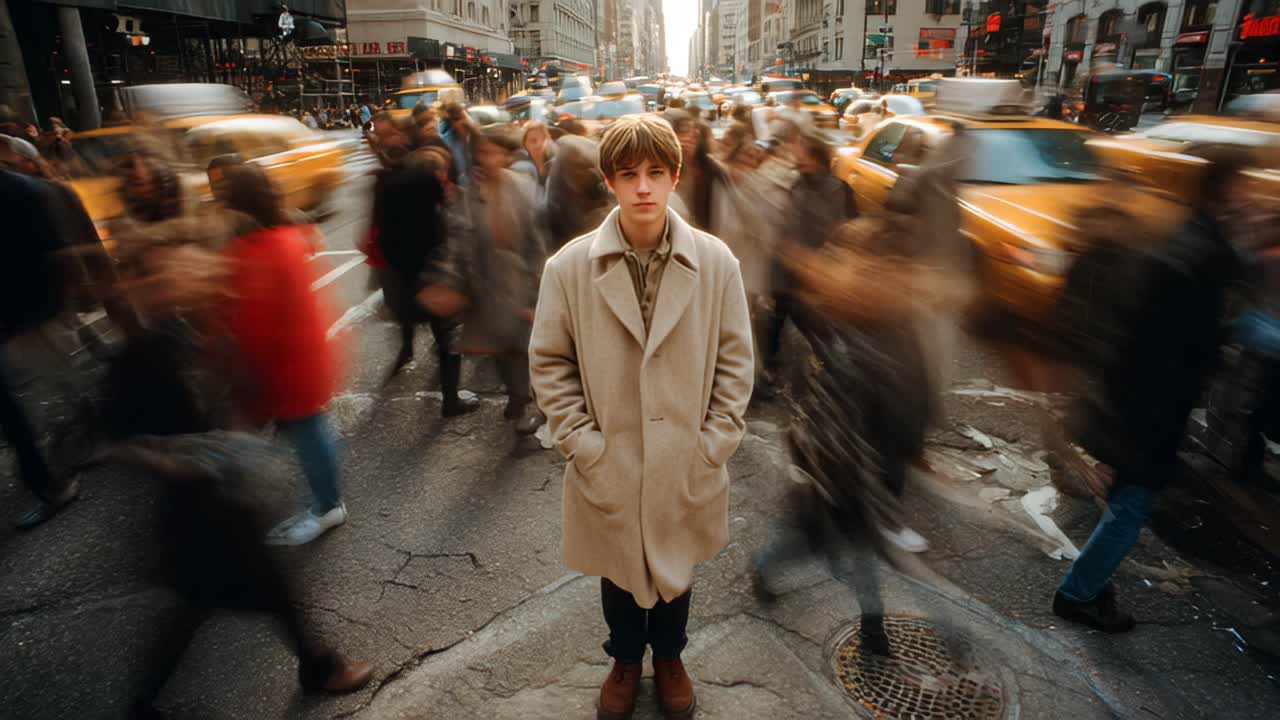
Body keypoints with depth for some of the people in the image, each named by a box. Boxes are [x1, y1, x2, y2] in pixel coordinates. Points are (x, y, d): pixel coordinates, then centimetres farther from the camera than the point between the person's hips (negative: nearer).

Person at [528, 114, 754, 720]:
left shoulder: (715, 261, -9)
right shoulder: (569, 266, -11)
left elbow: (735, 358, -2)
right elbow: (549, 362, -4)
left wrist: (714, 443, -5)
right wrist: (582, 443, -8)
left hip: (686, 462, 1)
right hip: (609, 463, 0)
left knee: (676, 568, 22)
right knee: (617, 569, 21)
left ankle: (668, 657, 52)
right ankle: (626, 659, 51)